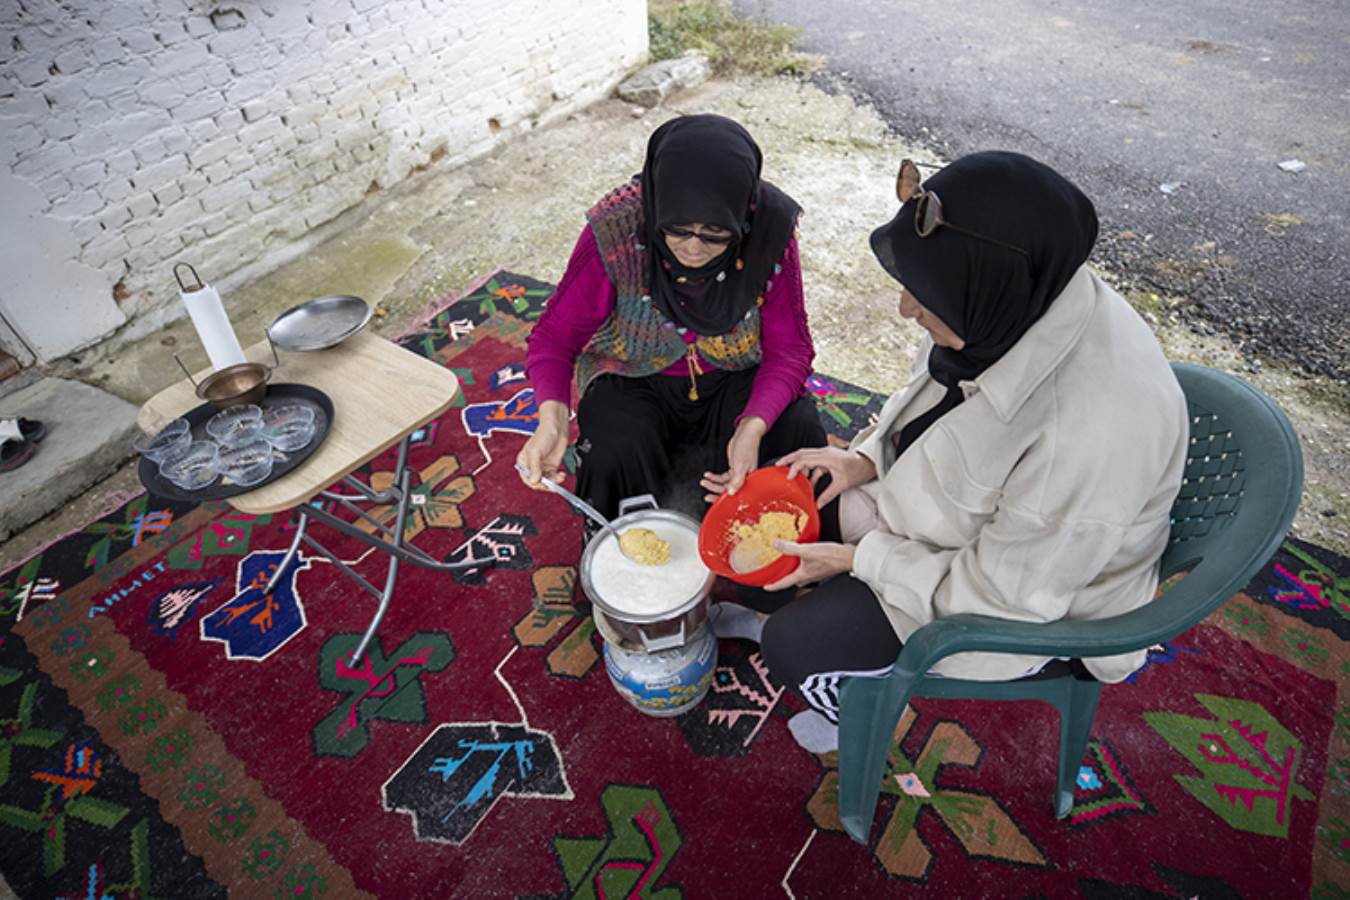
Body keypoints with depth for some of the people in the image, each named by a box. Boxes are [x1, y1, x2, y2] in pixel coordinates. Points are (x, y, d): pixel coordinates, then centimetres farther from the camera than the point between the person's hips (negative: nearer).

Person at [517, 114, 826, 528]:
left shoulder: (771, 229, -21)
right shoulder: (615, 230, -25)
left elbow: (789, 350, -14)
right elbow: (555, 337, -15)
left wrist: (753, 427, -33)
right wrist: (552, 416, -35)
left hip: (734, 379, 2)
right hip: (634, 382, -1)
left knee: (800, 430, -23)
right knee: (616, 457, -30)